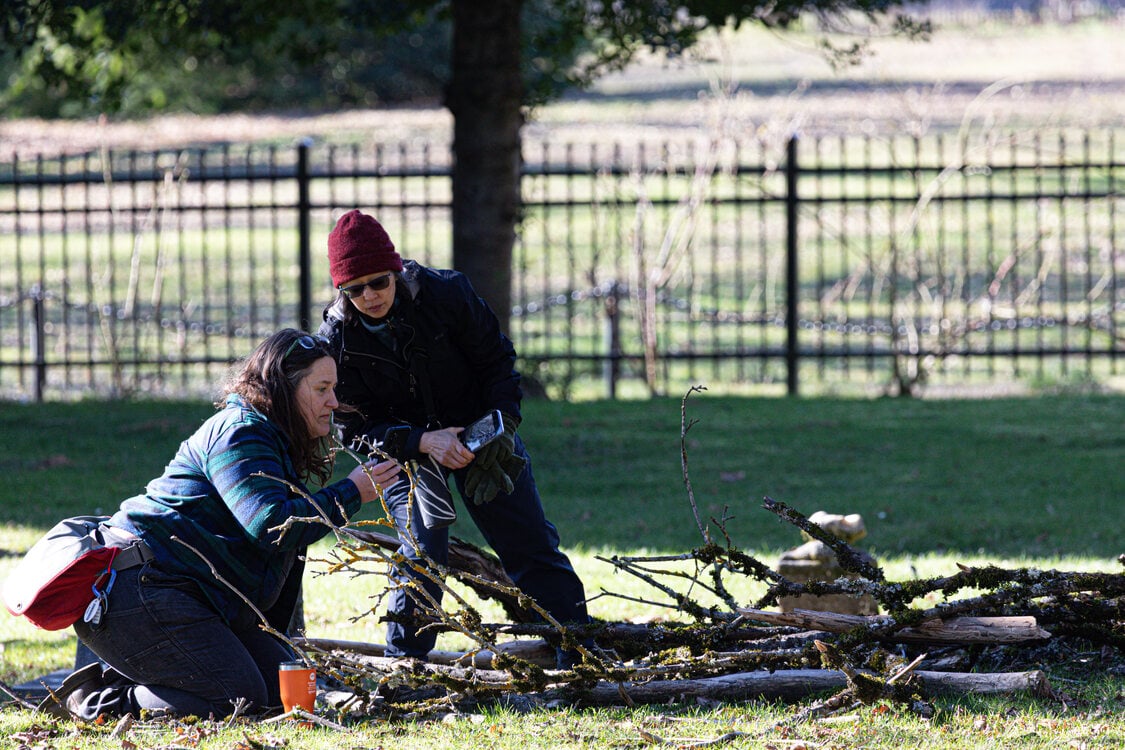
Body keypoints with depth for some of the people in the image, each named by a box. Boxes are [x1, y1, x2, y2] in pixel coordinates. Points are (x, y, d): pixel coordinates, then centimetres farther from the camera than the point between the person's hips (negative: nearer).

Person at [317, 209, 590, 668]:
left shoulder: (445, 294, -21)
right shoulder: (337, 340, -20)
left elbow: (497, 359, -7)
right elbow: (360, 429, -16)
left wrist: (502, 424, -19)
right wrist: (425, 442, -31)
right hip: (404, 448, -1)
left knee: (530, 546, 2)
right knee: (422, 552, -19)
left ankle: (582, 657, 10)